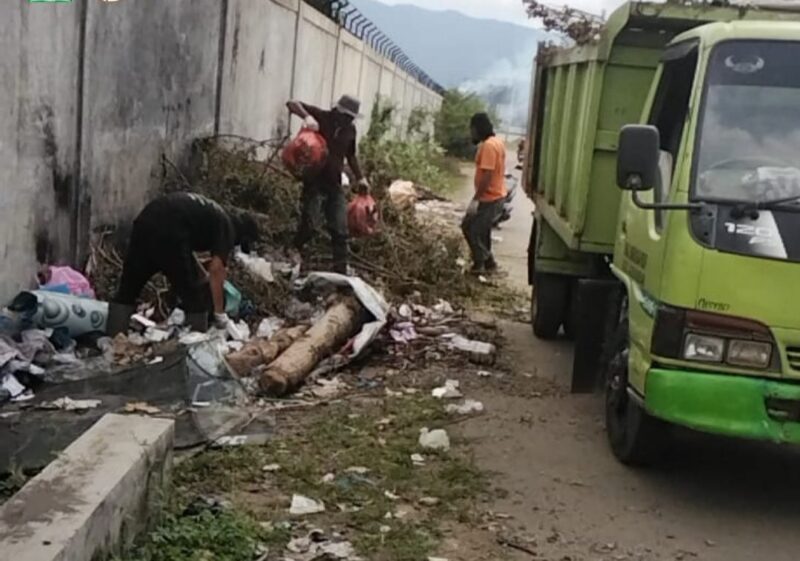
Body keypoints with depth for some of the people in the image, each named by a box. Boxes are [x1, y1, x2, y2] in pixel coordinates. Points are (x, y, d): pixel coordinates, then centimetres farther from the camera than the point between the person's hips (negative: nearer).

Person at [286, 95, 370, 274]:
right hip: (314, 179, -4)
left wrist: (360, 177, 16)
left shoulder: (350, 129, 6)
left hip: (335, 183, 5)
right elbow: (292, 104, -14)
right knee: (307, 225, -10)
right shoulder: (321, 117, -8)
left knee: (340, 231, 0)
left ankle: (340, 272, 5)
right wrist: (307, 116, -32)